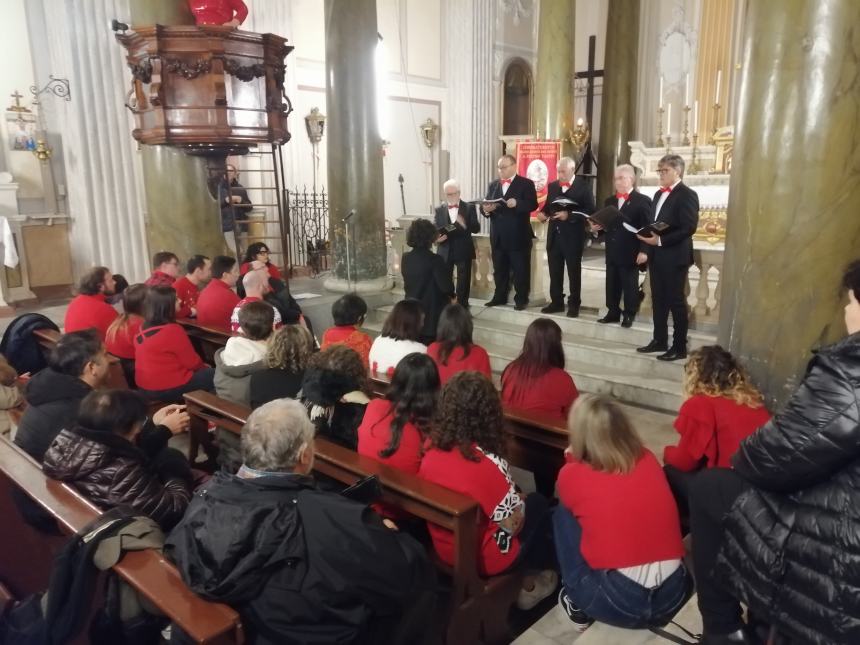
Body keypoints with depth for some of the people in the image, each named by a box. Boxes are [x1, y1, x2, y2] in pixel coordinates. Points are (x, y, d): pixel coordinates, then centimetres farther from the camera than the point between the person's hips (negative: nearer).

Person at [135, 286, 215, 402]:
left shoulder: (143, 328, 3)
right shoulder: (173, 331, -23)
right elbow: (192, 362, -13)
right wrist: (203, 366, 7)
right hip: (169, 389, -9)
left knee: (204, 371, 22)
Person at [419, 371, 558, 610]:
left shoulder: (430, 454, -12)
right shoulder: (489, 464, -29)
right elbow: (513, 524, -20)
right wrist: (520, 501, 1)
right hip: (485, 559, -5)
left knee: (518, 498, 21)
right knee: (537, 503, 16)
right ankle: (527, 585, 31)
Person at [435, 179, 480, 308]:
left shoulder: (469, 208, 2)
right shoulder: (439, 210, 9)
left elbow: (476, 228, -4)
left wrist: (465, 225, -23)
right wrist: (438, 238, -17)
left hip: (463, 251, -1)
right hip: (445, 251, 1)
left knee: (463, 282, 4)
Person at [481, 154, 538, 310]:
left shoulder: (526, 184, -2)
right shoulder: (493, 185, 14)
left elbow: (533, 204, -13)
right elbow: (485, 206, 11)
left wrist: (517, 203, -29)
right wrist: (486, 209, -13)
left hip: (518, 236, -5)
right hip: (498, 237, 5)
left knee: (520, 270, 0)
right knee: (499, 270, 12)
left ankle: (521, 299, 8)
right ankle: (500, 296, 23)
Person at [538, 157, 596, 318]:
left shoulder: (584, 186, -5)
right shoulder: (552, 186, 11)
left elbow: (589, 211, -12)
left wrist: (569, 215, -23)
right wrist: (543, 213, -7)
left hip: (573, 237, -5)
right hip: (554, 235, 5)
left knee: (574, 272, 5)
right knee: (554, 272, 10)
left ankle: (574, 304, 15)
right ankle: (556, 302, 21)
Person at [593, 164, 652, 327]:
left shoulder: (643, 201, -4)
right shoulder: (609, 201, 15)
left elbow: (646, 228, -9)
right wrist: (597, 227, -4)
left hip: (630, 253, -5)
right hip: (612, 252, 5)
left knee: (630, 286, 5)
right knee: (612, 284, 10)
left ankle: (629, 315, 16)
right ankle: (613, 312, 21)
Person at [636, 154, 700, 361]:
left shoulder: (687, 195, -9)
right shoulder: (659, 194, 17)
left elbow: (689, 228, -18)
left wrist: (660, 240, -24)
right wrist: (645, 250, 6)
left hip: (675, 256, -8)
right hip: (656, 256, 8)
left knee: (676, 301, -1)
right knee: (658, 300, 13)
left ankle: (679, 347, 7)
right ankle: (659, 340, 24)